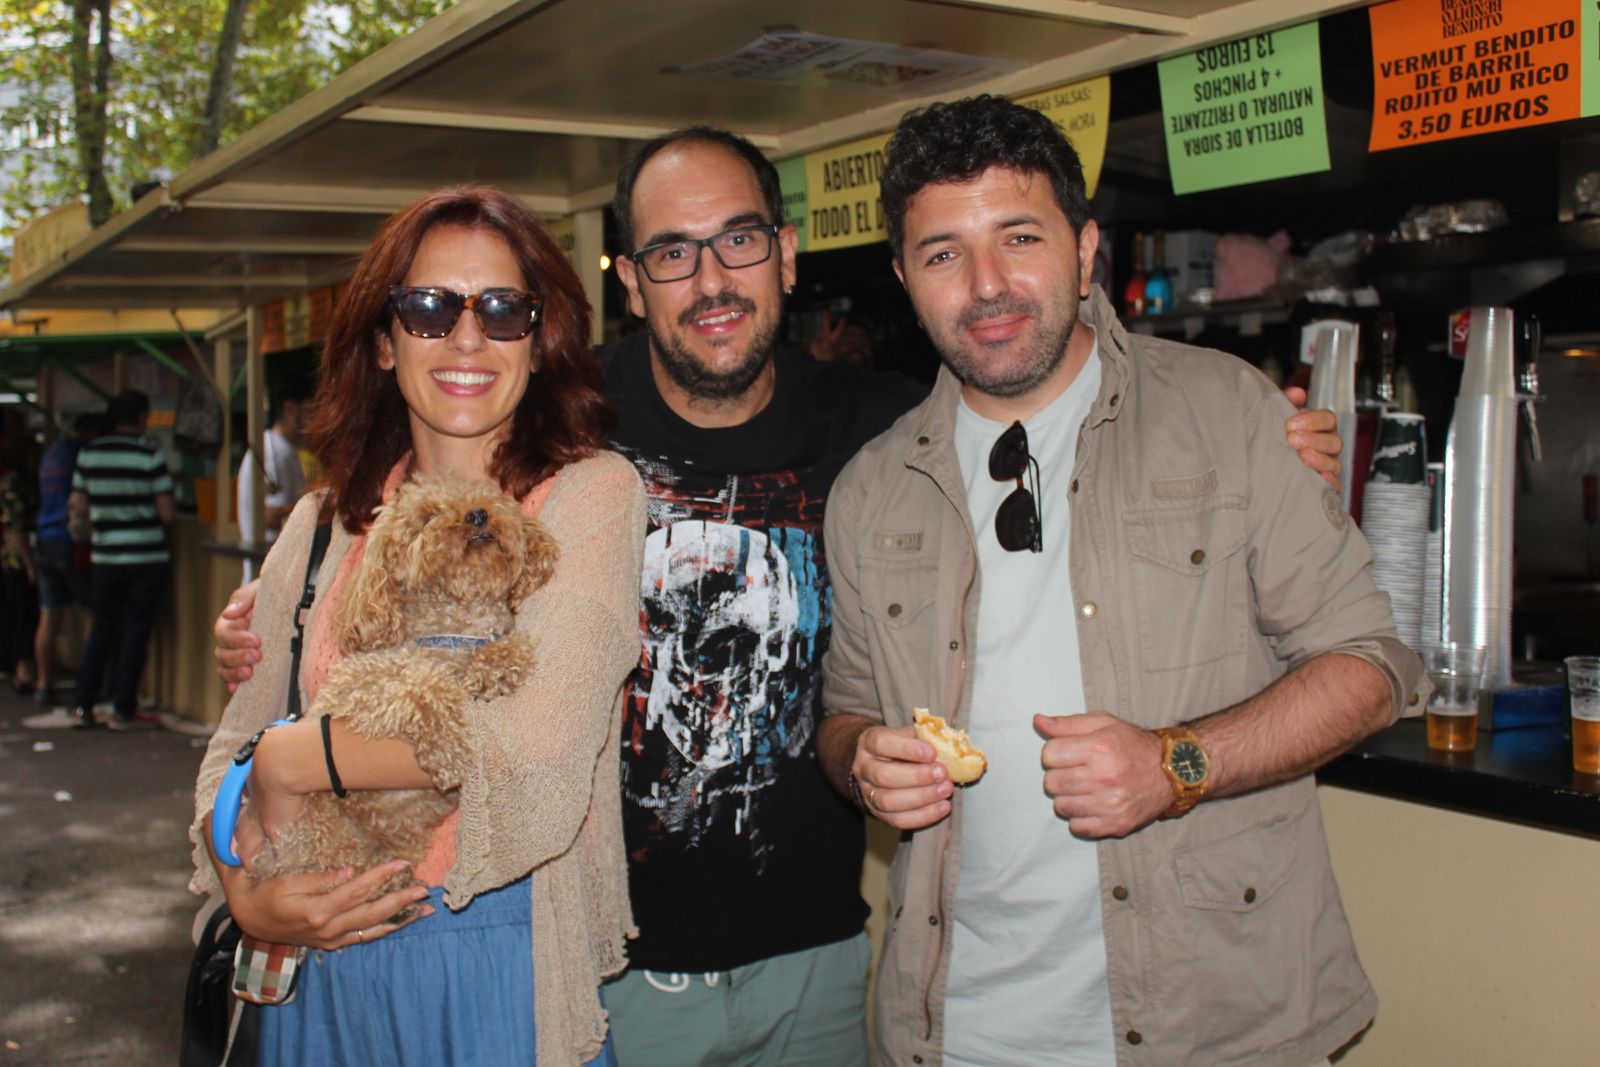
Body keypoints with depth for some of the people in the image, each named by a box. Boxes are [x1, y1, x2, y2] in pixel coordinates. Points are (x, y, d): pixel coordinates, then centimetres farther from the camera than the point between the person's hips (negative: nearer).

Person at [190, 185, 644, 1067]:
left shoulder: (591, 493, -8)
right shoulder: (323, 525, 6)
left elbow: (540, 731, -22)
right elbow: (234, 747, 9)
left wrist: (291, 759, -11)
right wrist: (245, 894, -12)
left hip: (504, 966, -4)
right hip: (321, 968, 4)